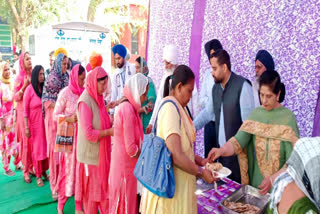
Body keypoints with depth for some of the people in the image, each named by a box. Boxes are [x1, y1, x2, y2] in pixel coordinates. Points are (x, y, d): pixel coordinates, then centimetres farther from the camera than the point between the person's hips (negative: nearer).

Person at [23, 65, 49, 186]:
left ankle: (44, 171, 26)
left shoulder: (44, 88, 4)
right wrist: (26, 127, -11)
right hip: (34, 123, -4)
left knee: (45, 147, 9)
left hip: (44, 122, 4)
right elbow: (25, 110, -9)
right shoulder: (29, 89, -9)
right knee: (36, 149, 5)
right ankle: (38, 175, 18)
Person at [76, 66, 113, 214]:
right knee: (92, 191, 8)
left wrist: (111, 122, 2)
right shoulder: (85, 101, -18)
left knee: (102, 188, 14)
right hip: (91, 154, -7)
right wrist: (110, 132, -15)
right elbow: (88, 133, -22)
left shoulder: (98, 98, 7)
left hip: (101, 153, 7)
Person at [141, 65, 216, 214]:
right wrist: (201, 172, -14)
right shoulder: (170, 108, -21)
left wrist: (200, 161, 8)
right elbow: (176, 156, -26)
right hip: (172, 184, -9)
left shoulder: (178, 107, 8)